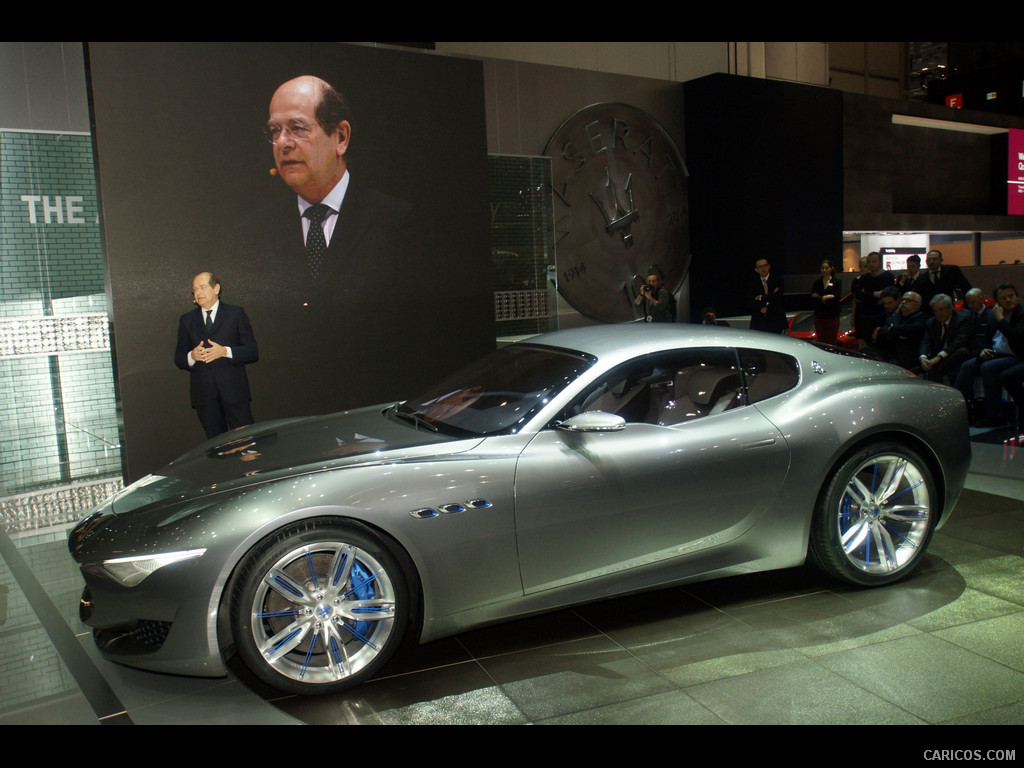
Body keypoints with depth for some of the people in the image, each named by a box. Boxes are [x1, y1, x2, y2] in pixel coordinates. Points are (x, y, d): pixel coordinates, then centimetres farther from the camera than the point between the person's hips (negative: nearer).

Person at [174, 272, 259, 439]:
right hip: (203, 393, 2)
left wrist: (225, 351, -15)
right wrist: (192, 356, -9)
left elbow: (253, 352, 1)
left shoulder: (236, 314, 6)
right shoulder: (187, 320, 14)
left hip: (233, 389, -2)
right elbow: (178, 359, 13)